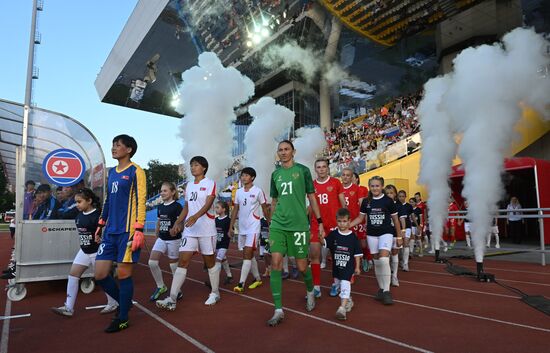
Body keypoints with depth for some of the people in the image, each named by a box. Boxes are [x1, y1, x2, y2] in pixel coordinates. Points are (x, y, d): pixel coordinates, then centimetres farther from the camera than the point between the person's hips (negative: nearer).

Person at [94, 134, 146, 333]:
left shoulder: (136, 171, -6)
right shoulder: (111, 172, 17)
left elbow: (141, 202, -12)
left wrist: (139, 230, -17)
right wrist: (100, 225, 22)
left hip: (127, 232, -7)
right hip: (110, 232, 7)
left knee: (123, 274, 1)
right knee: (100, 275, 7)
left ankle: (123, 318, 17)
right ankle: (124, 303, 29)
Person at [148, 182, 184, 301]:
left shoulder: (177, 206, -11)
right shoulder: (160, 207, 9)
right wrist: (157, 235, 21)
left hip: (174, 240, -6)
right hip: (161, 239, 6)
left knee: (174, 265, 5)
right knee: (152, 262, -5)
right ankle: (160, 287, 14)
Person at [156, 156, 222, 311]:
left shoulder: (210, 183, -4)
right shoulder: (189, 185, 15)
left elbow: (208, 204, -18)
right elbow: (186, 207, 19)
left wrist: (195, 216, -34)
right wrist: (177, 223, 10)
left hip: (206, 229, -5)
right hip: (189, 230, 5)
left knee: (210, 261, 7)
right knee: (183, 261, -3)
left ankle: (215, 293, 24)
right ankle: (172, 299, -4)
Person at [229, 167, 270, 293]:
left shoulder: (258, 191, -7)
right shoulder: (238, 192, 8)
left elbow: (265, 209, -1)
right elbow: (235, 210, 11)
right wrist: (231, 226, 7)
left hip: (253, 227, -6)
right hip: (242, 228, 6)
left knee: (247, 254, -12)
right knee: (250, 255, 13)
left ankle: (241, 284, -9)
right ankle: (258, 279, 28)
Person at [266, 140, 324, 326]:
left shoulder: (302, 170, 1)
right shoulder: (275, 174, 11)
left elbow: (312, 197, 4)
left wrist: (320, 222, 0)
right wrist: (271, 224, 18)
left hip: (299, 225, -3)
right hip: (278, 225, 3)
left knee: (302, 266, 4)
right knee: (276, 263, -8)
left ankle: (310, 292, 37)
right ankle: (278, 310, 2)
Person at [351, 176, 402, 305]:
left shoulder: (388, 201, -4)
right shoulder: (366, 201, 3)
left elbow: (395, 220, 3)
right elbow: (360, 218, 8)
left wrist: (399, 236, 5)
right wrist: (347, 225, -4)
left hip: (386, 233, -3)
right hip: (372, 235, 3)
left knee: (384, 260, -19)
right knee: (377, 261, 9)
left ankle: (386, 291, -8)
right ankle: (381, 288, 23)